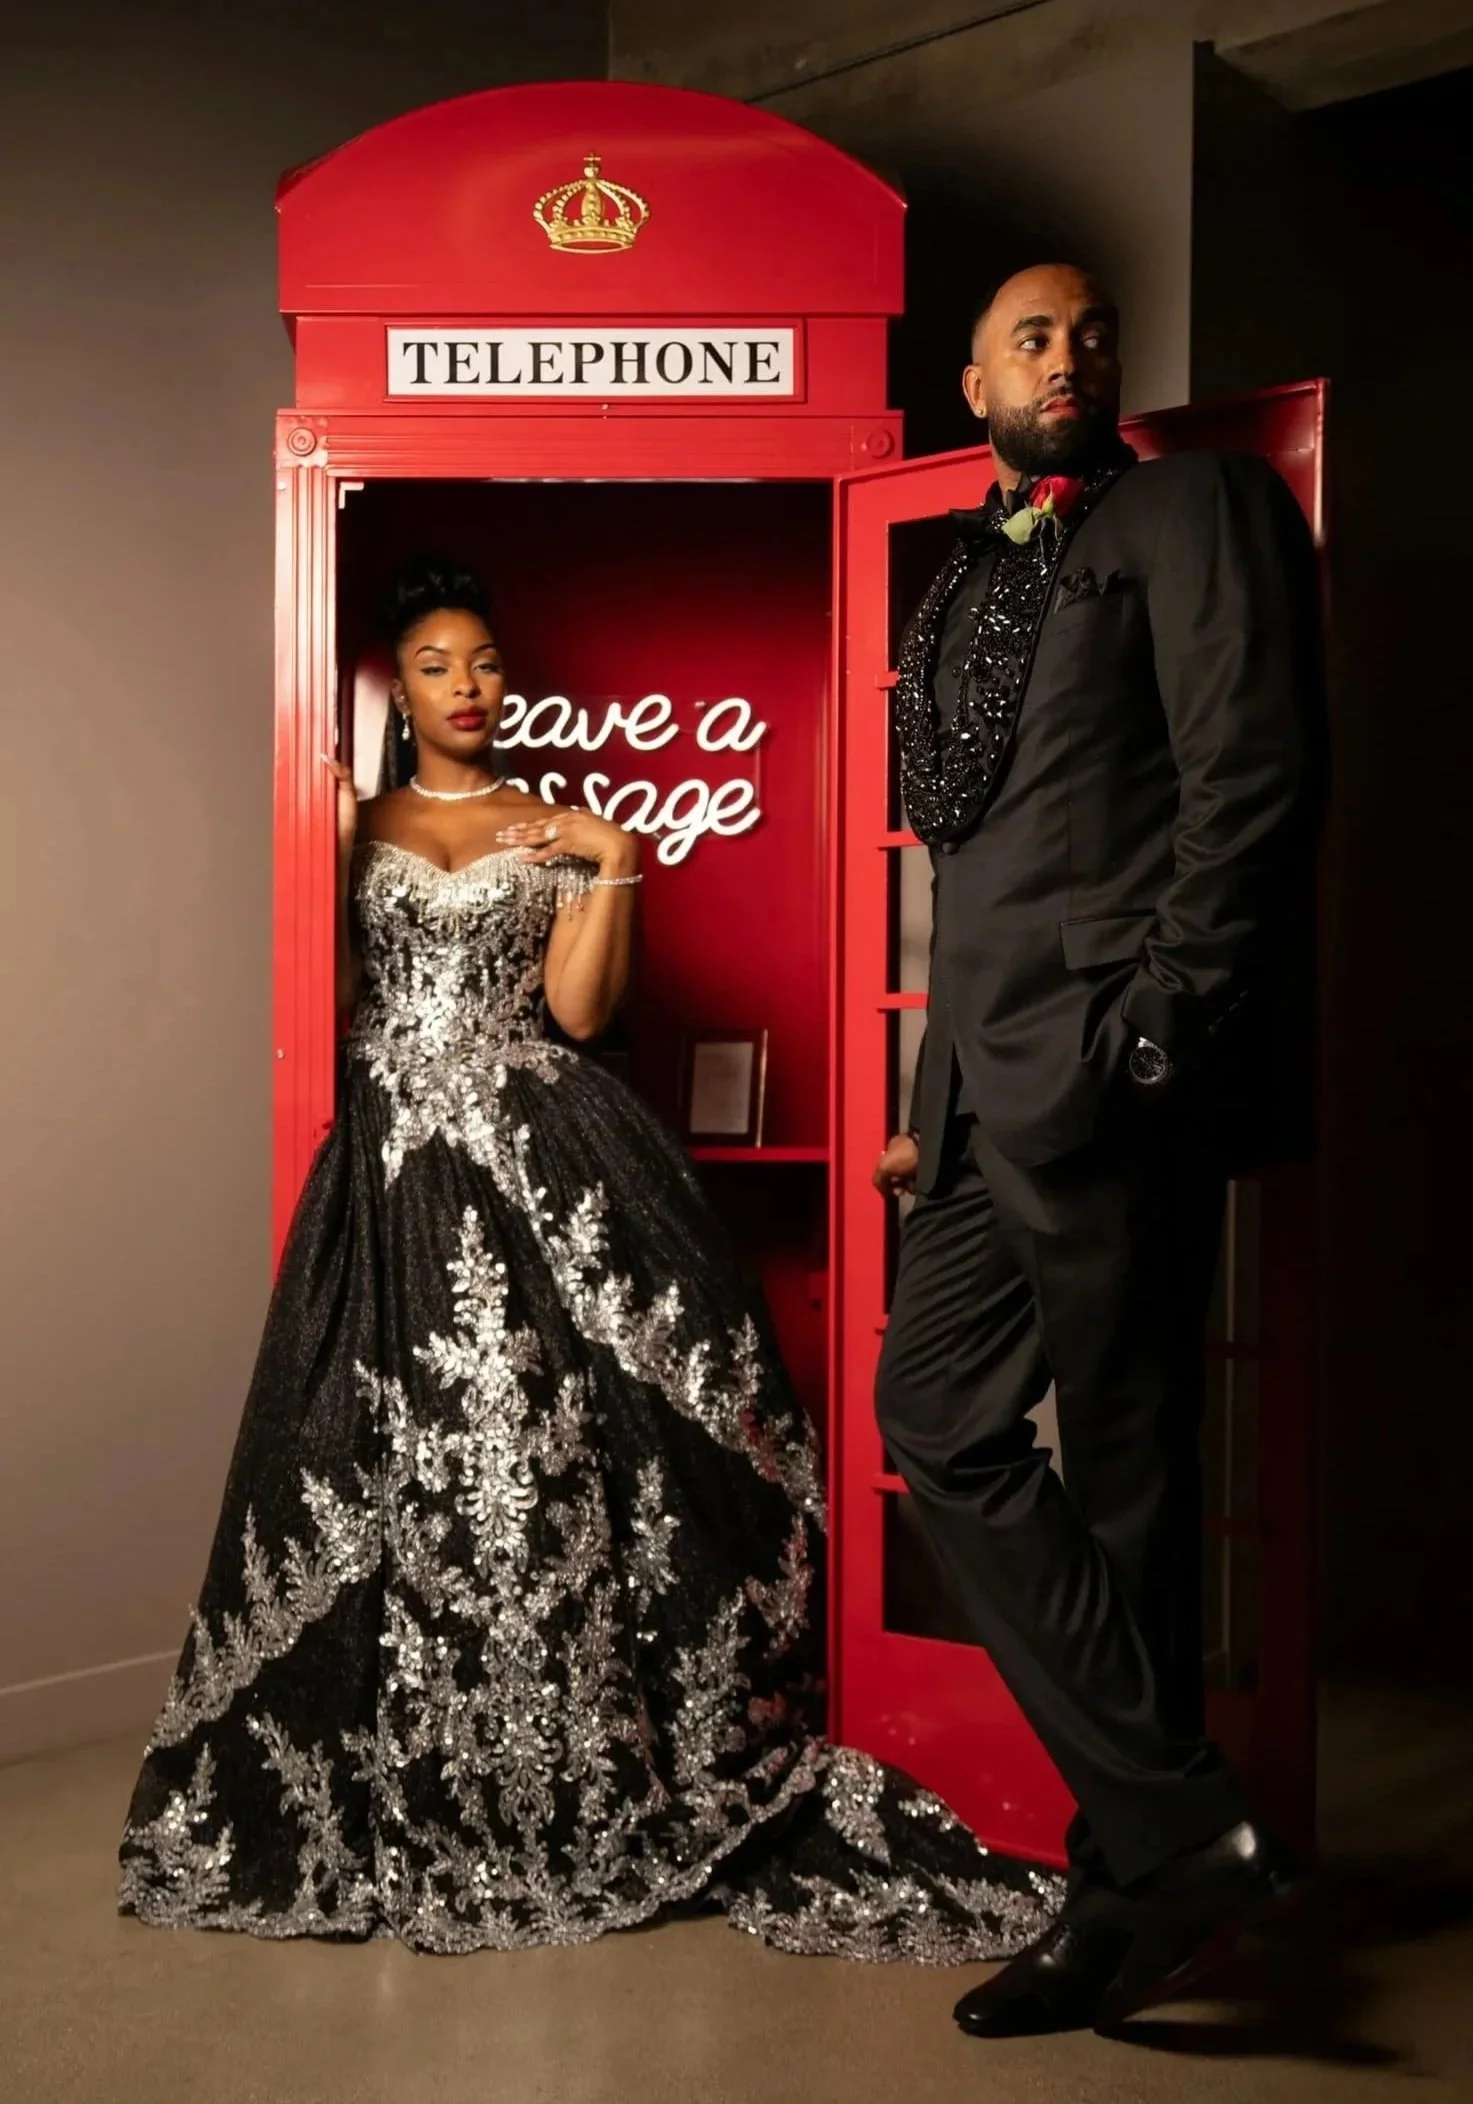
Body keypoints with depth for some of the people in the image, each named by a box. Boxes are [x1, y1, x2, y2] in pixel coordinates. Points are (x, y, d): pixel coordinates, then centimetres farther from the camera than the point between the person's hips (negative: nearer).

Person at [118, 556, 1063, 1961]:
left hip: (541, 1159, -1)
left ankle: (588, 1781, 1)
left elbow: (578, 1007, 1)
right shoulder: (358, 826, 17)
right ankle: (418, 1783, 9)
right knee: (392, 1459, -3)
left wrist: (615, 860, -4)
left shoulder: (554, 831, 13)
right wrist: (324, 830, 0)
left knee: (560, 1444, -10)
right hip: (396, 1163, 1)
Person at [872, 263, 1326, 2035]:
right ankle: (1172, 1832, 9)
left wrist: (1169, 1020, -17)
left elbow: (1253, 777, -10)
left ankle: (1148, 1867, 10)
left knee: (1118, 1460, -3)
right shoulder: (965, 584, 23)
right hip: (993, 1079, 8)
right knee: (938, 1412, 4)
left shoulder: (1192, 510, 2)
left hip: (1108, 1067, -8)